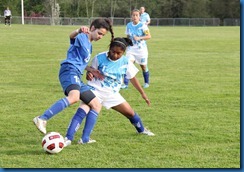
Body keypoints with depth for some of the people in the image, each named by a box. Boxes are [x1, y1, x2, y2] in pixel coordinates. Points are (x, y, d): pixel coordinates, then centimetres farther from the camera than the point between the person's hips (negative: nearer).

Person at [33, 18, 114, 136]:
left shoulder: (89, 45, 30)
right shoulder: (82, 38, 1)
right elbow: (71, 36, -24)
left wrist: (91, 70, 35)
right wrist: (79, 31, -45)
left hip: (76, 76, 10)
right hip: (69, 70, -10)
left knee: (96, 105, 8)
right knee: (74, 97, -38)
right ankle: (41, 119, -42)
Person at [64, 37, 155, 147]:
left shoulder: (126, 62, -5)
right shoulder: (99, 58, -13)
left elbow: (132, 78, 7)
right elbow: (91, 71, -2)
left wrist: (143, 94, 11)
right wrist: (89, 75, -27)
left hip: (112, 94, 4)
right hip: (95, 90, -3)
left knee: (130, 112, 7)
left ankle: (141, 130, 39)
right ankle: (68, 139, -29)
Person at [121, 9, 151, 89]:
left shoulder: (142, 25, -11)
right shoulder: (129, 25, 2)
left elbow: (149, 36, -14)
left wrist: (139, 38, -25)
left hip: (141, 49, -2)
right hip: (131, 48, 3)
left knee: (143, 66, 8)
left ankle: (146, 83, 30)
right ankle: (125, 84, -15)